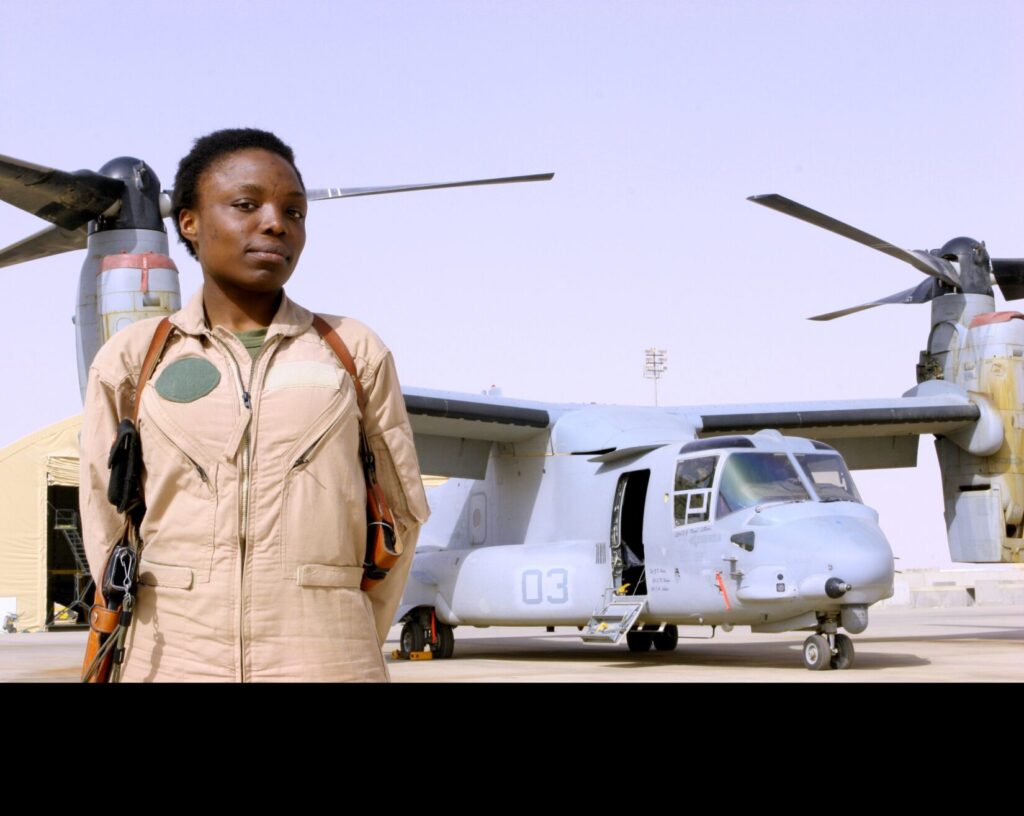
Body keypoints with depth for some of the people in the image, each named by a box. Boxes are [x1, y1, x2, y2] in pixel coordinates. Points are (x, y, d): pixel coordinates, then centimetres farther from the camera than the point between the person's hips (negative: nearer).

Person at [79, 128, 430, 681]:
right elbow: (107, 531, 9)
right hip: (174, 662, 1)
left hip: (323, 668, 0)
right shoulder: (131, 360, 6)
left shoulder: (356, 353, 5)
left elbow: (400, 515, 11)